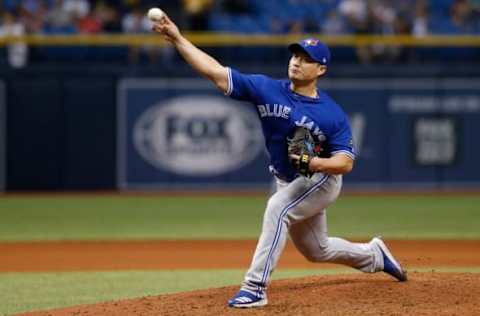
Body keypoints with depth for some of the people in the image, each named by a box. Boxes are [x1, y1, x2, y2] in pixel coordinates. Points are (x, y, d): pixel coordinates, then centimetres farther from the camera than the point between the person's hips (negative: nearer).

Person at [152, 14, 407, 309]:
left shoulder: (333, 114, -21)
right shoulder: (267, 90, -14)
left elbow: (346, 162, -21)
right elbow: (215, 71, -21)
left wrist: (316, 163, -41)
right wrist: (177, 38, -30)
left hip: (320, 180, -6)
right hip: (287, 182, 6)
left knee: (278, 207, -33)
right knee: (317, 250, 21)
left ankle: (256, 287, -32)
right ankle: (374, 256, 49)